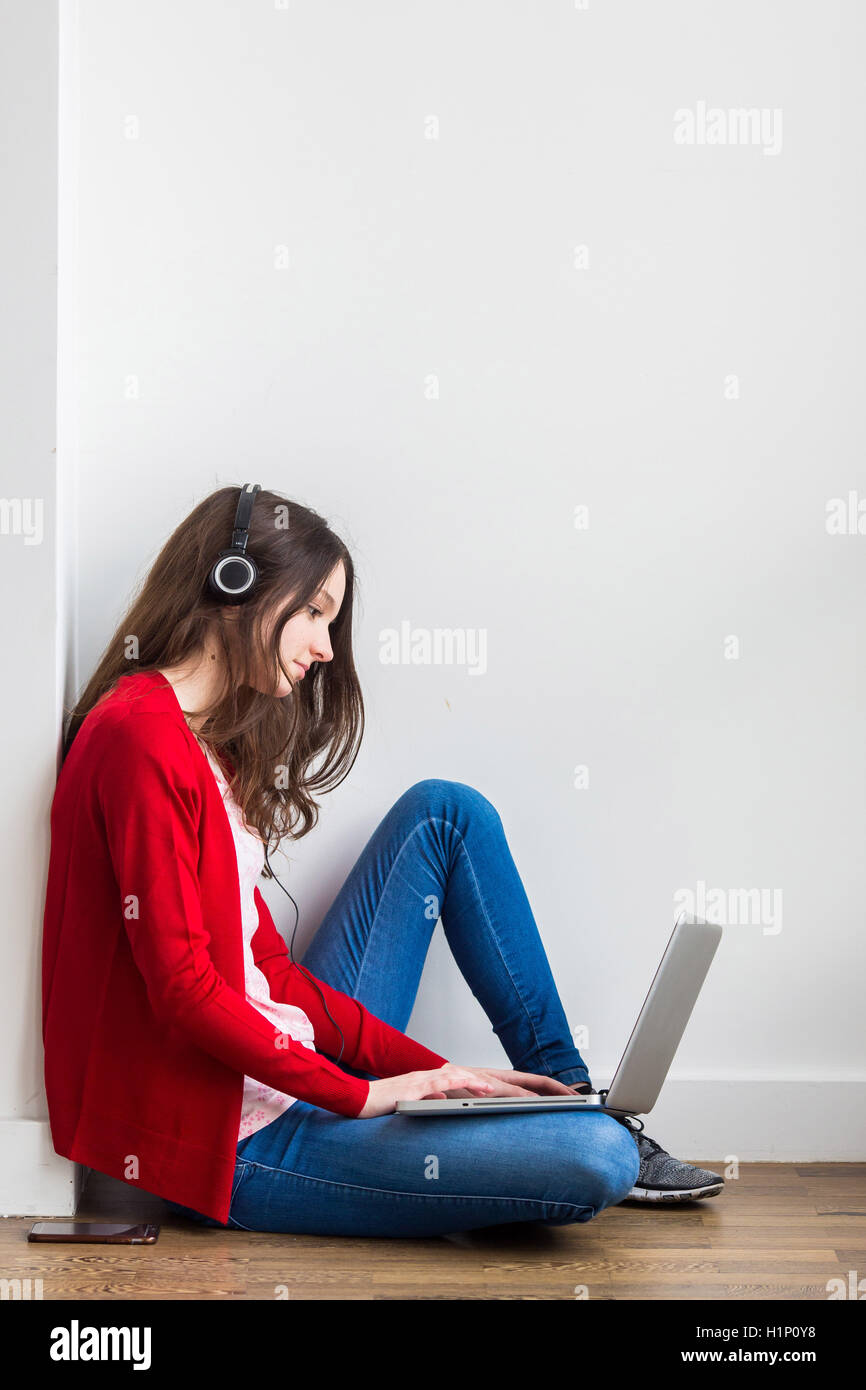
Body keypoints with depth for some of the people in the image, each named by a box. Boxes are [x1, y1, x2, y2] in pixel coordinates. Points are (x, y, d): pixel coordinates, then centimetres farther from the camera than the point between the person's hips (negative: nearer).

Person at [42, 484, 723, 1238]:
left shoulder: (206, 742, 14)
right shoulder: (142, 734, -17)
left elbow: (269, 969, 10)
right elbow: (183, 989, -22)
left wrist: (428, 1069, 2)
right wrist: (359, 1093, -16)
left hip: (286, 1069, 10)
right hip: (236, 1144, -10)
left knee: (444, 812, 13)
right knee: (593, 1161, -25)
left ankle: (573, 1097, 15)